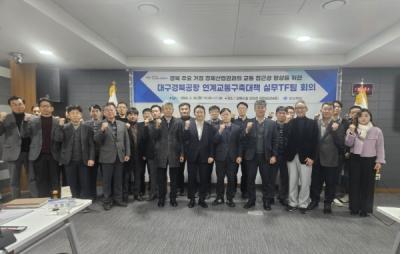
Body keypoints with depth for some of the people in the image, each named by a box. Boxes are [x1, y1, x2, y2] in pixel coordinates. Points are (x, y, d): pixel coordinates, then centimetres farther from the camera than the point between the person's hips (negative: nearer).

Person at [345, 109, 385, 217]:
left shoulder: (377, 131, -1)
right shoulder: (352, 129, 4)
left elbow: (380, 147, 0)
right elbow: (348, 144, -6)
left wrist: (379, 161, -5)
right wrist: (351, 133, -19)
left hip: (370, 160, -1)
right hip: (355, 159, 1)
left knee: (367, 184, 5)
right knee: (354, 183, 5)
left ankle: (365, 209, 17)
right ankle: (354, 207, 17)